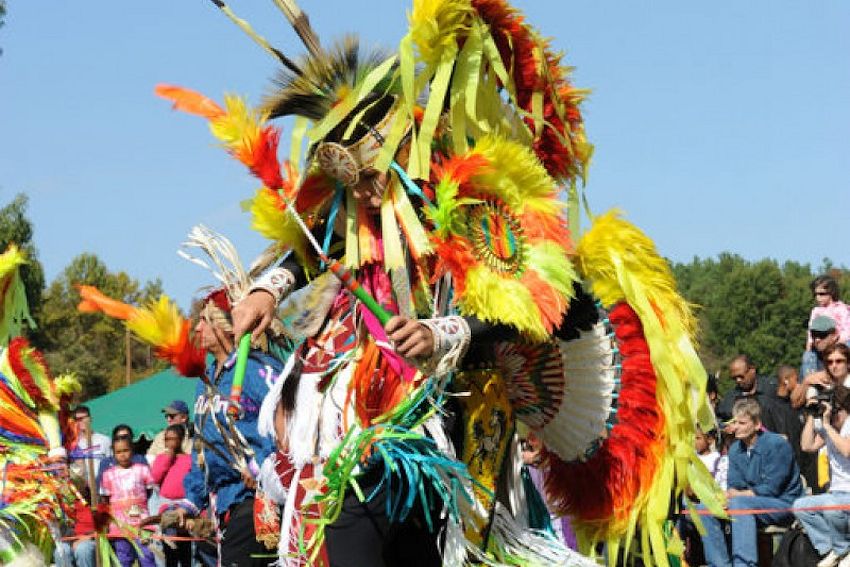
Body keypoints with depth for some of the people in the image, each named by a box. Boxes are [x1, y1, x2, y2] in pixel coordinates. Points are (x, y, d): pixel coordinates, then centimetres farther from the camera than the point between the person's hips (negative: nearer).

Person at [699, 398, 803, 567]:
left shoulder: (776, 444, -15)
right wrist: (727, 495, -19)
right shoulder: (735, 449, 7)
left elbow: (771, 490, -19)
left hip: (783, 503, -7)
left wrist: (735, 495, -17)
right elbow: (734, 486, 6)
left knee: (739, 503, -34)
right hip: (753, 502, 7)